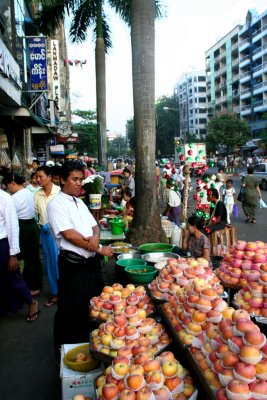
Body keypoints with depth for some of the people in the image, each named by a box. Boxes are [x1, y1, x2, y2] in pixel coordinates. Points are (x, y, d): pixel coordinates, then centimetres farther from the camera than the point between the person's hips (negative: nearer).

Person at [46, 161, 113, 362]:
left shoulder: (79, 202, 14)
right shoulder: (56, 204, -11)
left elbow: (94, 226, 14)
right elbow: (69, 234, -19)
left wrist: (95, 237, -11)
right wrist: (99, 248, -16)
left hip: (92, 262, 8)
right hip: (73, 265, -8)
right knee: (70, 312, 5)